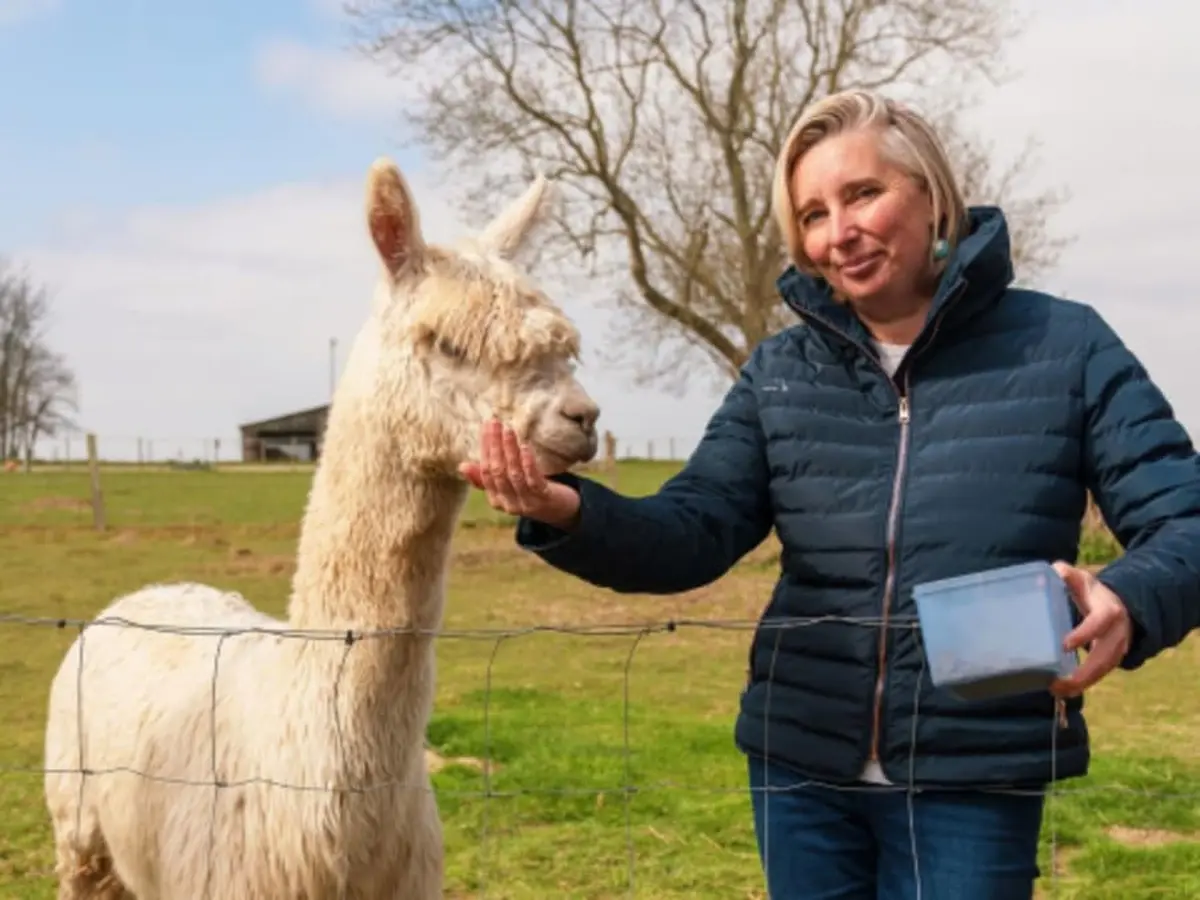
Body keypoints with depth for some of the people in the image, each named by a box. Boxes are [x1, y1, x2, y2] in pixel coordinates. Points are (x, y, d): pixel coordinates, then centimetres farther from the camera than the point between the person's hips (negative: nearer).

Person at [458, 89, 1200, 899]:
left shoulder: (1064, 345, -4)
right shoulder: (780, 372, 5)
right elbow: (691, 534, -1)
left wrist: (1128, 604, -30)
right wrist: (569, 513, -22)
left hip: (975, 781, -3)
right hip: (801, 770, 3)